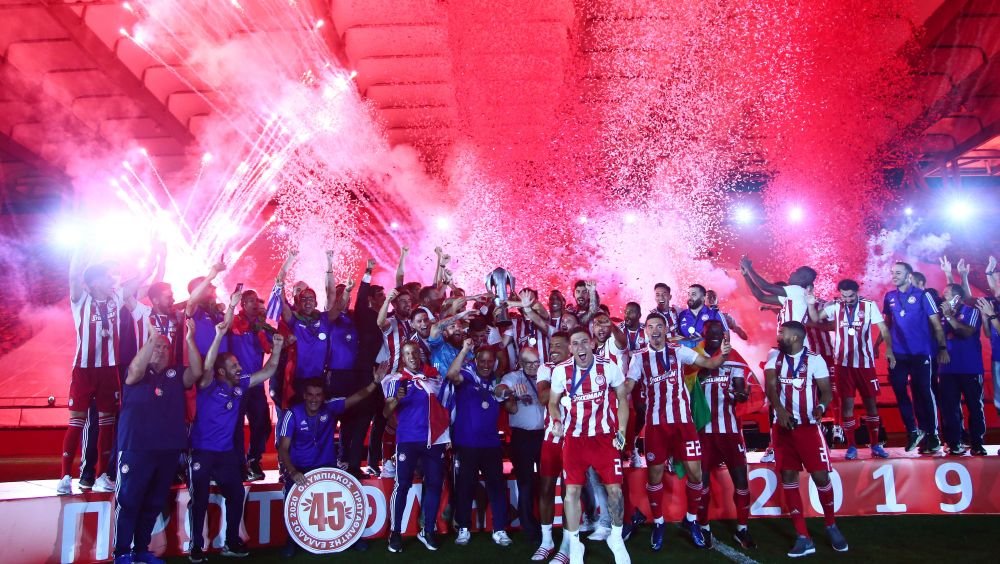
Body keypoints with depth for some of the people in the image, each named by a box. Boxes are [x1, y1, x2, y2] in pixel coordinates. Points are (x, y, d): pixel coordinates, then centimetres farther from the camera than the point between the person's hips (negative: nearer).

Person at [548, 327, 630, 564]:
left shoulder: (609, 367, -4)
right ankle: (575, 545, 16)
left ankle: (617, 538, 26)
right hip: (574, 438, 1)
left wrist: (621, 431, -3)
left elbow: (622, 399, 5)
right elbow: (553, 402, 9)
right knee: (572, 490, 0)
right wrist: (557, 422, -11)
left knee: (614, 488, 2)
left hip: (605, 436, 0)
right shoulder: (561, 371, -3)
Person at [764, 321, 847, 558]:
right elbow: (770, 385, -10)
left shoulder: (814, 360, -5)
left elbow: (826, 390, -5)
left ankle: (831, 525, 26)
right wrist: (779, 409, -26)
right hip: (783, 425, 3)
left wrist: (821, 407, -27)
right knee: (788, 477, 2)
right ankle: (803, 538, 10)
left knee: (821, 476, -2)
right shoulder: (774, 356, 2)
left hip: (809, 426, -3)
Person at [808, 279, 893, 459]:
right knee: (847, 403, 2)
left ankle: (875, 445, 18)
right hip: (844, 363, 0)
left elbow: (883, 328, -6)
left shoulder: (869, 305, -3)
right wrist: (811, 304, -19)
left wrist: (889, 349, -18)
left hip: (865, 363, 0)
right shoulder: (835, 307, 0)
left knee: (871, 402, 7)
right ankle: (851, 446, 10)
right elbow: (816, 319, -1)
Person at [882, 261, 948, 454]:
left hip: (920, 353, -4)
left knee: (924, 394, 2)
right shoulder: (889, 297, 7)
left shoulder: (922, 295, -4)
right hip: (897, 354, 4)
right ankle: (913, 431, 22)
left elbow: (936, 324, -5)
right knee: (900, 394, 7)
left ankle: (932, 435, 13)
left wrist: (943, 347, -12)